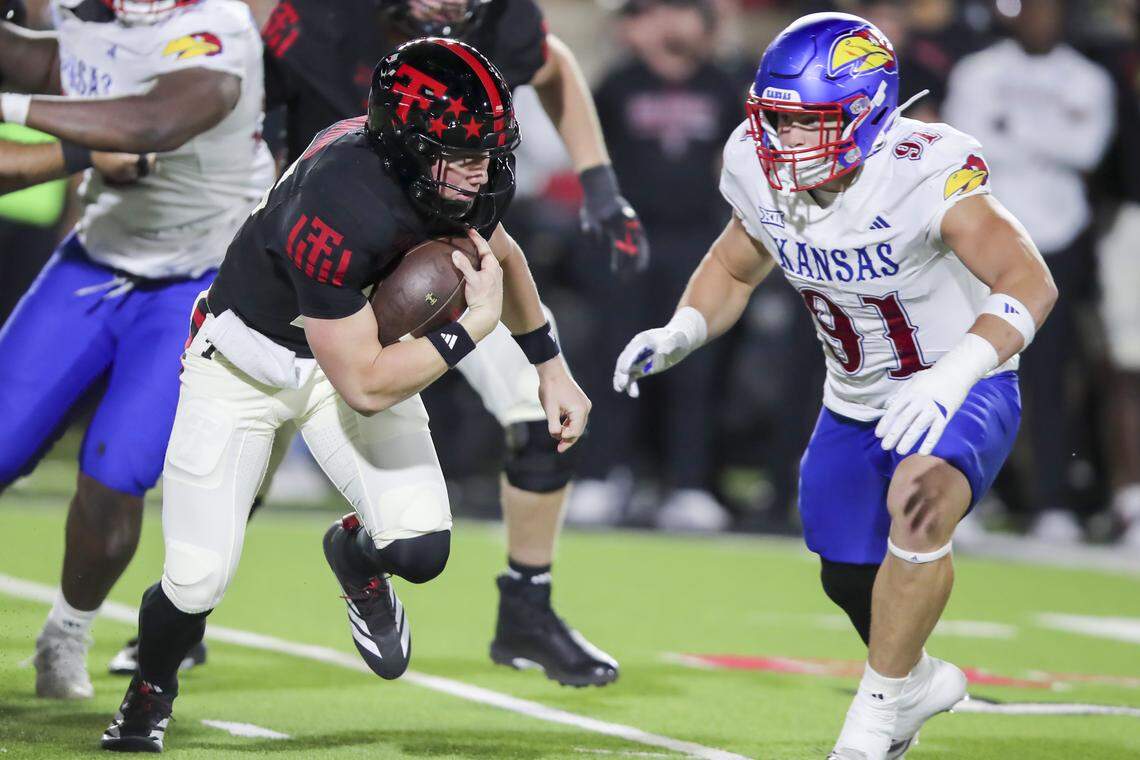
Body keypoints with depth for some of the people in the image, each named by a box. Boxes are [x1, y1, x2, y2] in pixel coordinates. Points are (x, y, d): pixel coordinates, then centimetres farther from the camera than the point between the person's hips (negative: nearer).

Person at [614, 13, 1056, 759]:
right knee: (850, 579, 18)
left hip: (962, 392, -6)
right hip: (856, 404, 6)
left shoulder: (923, 174, -32)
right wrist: (680, 333, -15)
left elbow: (1030, 283, -40)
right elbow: (734, 267, 6)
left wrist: (953, 374, -55)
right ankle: (916, 678, 52)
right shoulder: (761, 173, -15)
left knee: (918, 507, -34)